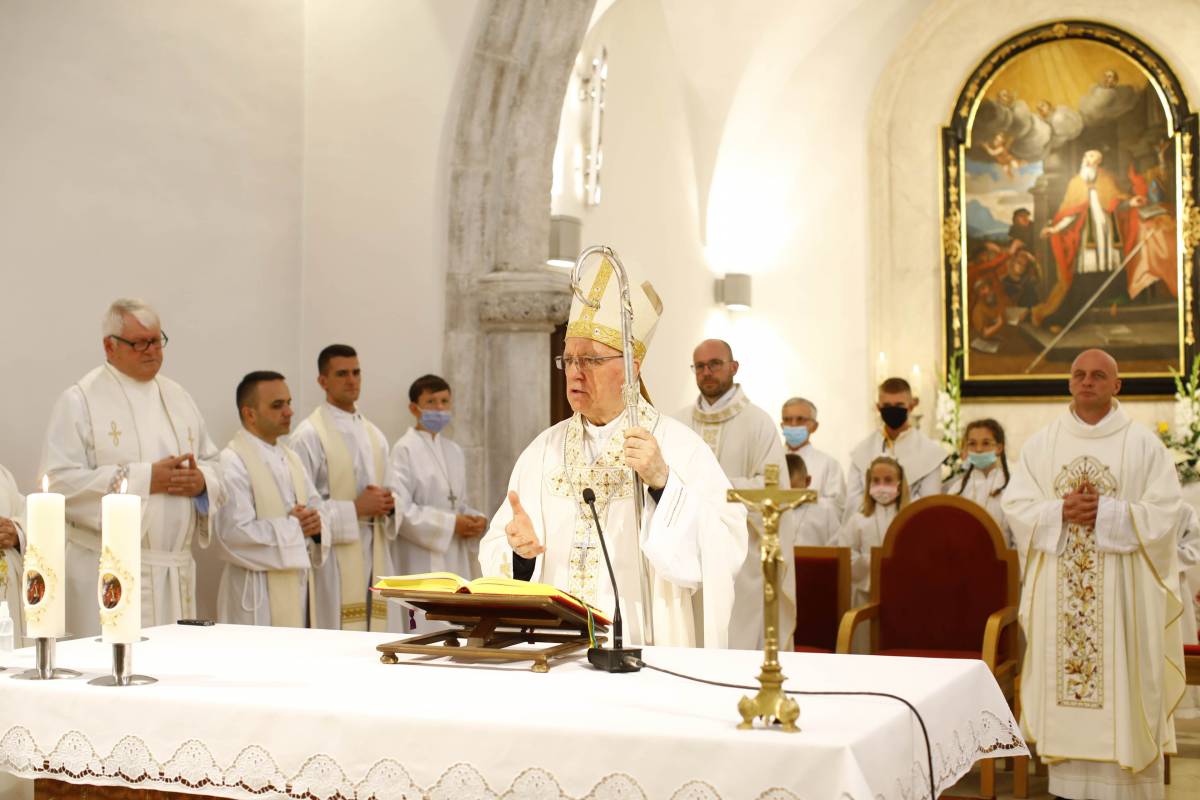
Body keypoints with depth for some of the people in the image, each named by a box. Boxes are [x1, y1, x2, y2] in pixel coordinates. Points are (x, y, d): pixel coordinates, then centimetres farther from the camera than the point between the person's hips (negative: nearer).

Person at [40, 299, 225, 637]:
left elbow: (212, 465, 19)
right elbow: (60, 481, -13)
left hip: (176, 570, 5)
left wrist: (201, 480, -6)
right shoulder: (80, 401, -3)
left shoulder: (177, 396, 15)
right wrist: (145, 479, -16)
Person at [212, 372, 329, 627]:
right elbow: (234, 532, -20)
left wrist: (316, 524, -6)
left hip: (300, 584, 8)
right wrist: (292, 526, -12)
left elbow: (316, 509, 17)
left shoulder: (291, 459, 15)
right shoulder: (232, 462, -12)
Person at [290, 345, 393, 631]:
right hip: (332, 562, -6)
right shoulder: (308, 436, -6)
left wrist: (387, 503, -2)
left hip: (373, 560, 6)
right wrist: (355, 509, -15)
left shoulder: (374, 436, 16)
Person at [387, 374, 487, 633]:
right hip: (421, 562, -7)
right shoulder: (405, 450, -7)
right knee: (425, 633, -8)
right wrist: (450, 524, -15)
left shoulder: (454, 451, 14)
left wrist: (475, 520, -1)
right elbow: (400, 509, -15)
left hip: (455, 561, 7)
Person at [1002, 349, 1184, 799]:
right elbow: (1015, 505, 3)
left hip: (1122, 592, -2)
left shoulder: (1143, 445, 0)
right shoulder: (1040, 444, 8)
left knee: (1123, 685, -1)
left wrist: (1105, 512, -18)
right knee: (1064, 688, 4)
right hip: (1059, 593, 2)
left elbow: (1164, 513, -7)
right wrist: (1061, 512, -14)